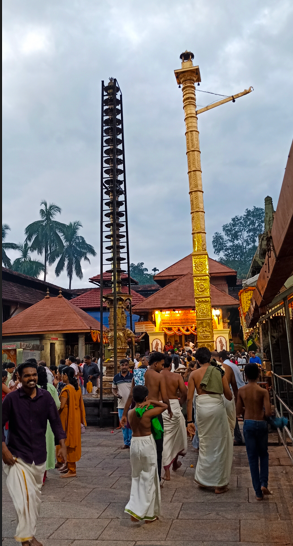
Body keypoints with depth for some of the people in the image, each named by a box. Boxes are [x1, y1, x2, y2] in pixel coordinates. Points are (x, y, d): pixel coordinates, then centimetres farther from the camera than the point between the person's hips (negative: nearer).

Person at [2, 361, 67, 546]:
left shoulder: (46, 397, -5)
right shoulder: (12, 398, -11)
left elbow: (55, 422, 0)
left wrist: (62, 445, -8)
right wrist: (4, 450, -12)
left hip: (39, 456, 3)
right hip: (17, 456, -3)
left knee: (35, 497, 15)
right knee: (24, 497, -10)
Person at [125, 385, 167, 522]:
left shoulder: (131, 413, -3)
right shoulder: (148, 413, -16)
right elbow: (165, 406, -6)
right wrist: (151, 402, -8)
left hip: (134, 443, 5)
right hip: (147, 444, -5)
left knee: (136, 477, 19)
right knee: (148, 479, 7)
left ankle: (134, 507, 18)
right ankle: (149, 514, 13)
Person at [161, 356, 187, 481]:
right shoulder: (177, 377, -5)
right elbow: (185, 394, -9)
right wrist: (180, 403, 9)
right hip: (174, 407, 0)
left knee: (164, 437, 9)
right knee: (177, 435, 23)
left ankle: (167, 471, 9)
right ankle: (175, 462, 40)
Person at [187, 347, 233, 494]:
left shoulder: (194, 374, 4)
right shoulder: (219, 371, 3)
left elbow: (189, 398, -2)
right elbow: (228, 395, 1)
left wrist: (189, 421, 1)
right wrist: (230, 396, 26)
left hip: (202, 407, 1)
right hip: (217, 406, -1)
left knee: (205, 442, 19)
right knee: (219, 443, 12)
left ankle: (203, 477, 31)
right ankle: (219, 484, 21)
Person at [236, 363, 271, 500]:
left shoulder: (241, 391, -6)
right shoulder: (263, 391, -14)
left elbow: (239, 411, -1)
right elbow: (268, 413, -19)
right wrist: (262, 412, 3)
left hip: (248, 424, 2)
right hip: (261, 424, -1)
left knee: (252, 457, 11)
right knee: (263, 454, 21)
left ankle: (258, 492, 14)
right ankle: (263, 483, 8)